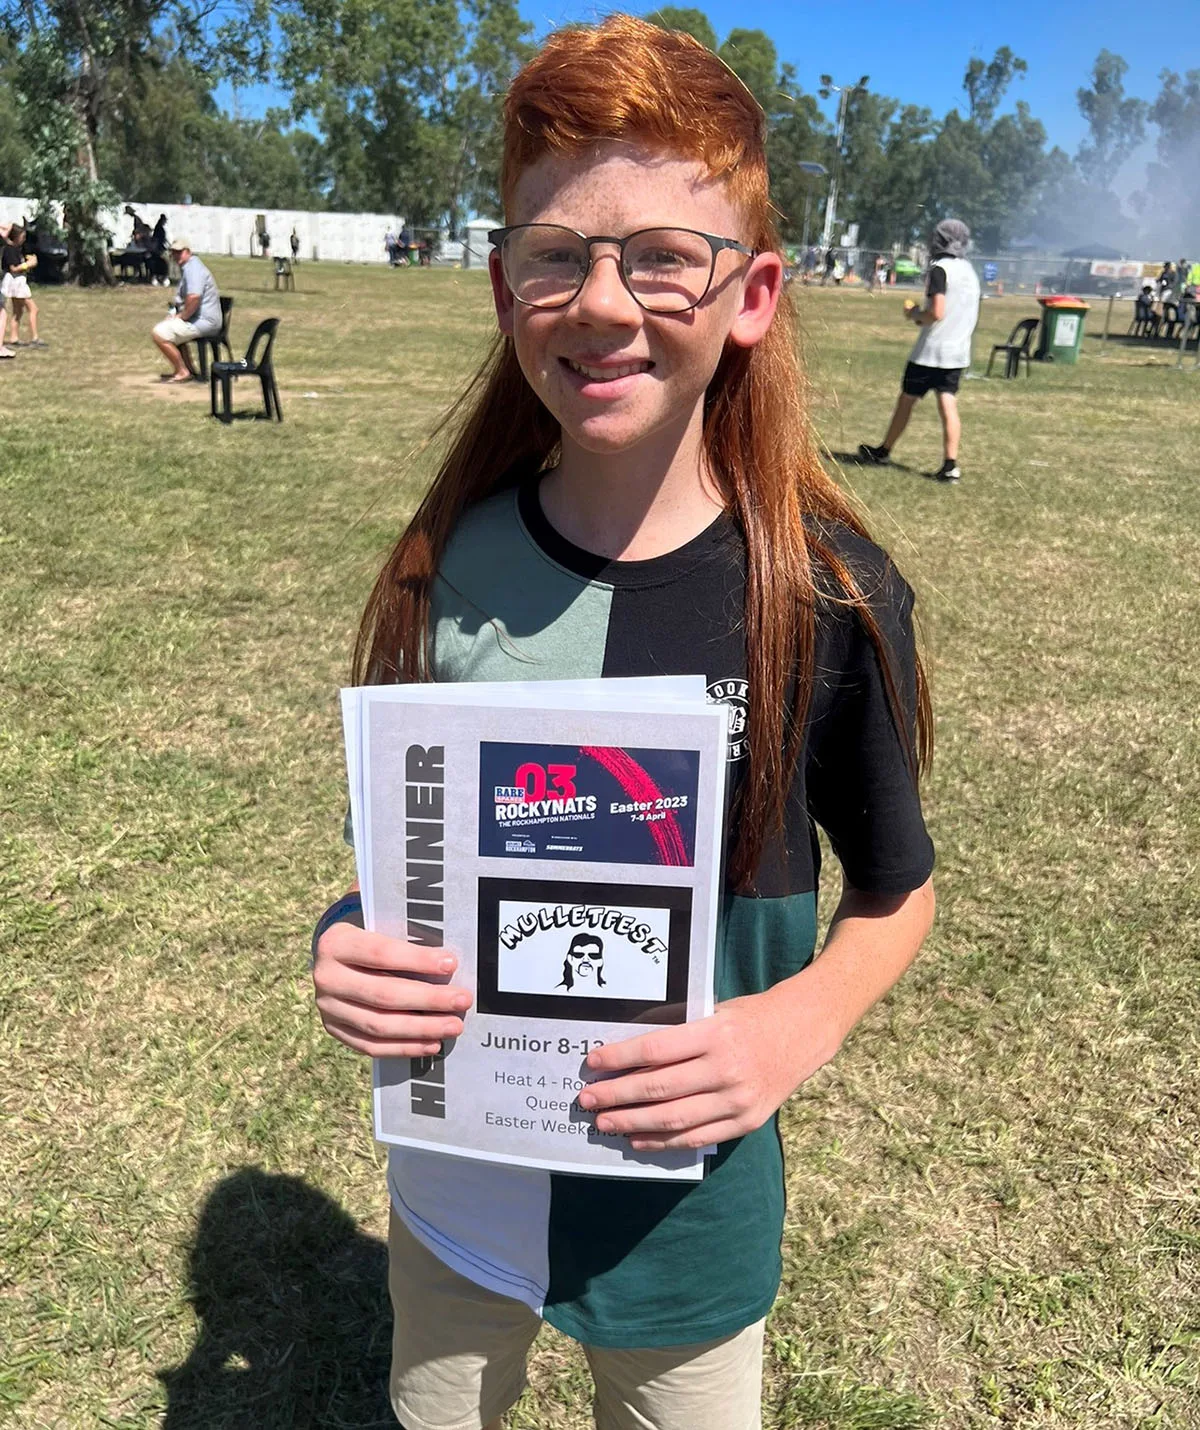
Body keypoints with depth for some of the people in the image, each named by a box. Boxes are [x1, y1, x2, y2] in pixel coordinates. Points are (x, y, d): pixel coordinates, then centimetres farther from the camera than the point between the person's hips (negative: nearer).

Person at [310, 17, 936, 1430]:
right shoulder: (452, 562, -12)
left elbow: (894, 889, -6)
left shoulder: (830, 594, -19)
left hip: (684, 1202, -2)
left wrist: (797, 1027, -23)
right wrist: (349, 943, -18)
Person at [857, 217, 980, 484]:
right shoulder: (970, 271, 13)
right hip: (958, 351, 7)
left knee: (907, 400, 7)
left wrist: (915, 314, -2)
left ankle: (883, 451, 21)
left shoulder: (940, 269, -13)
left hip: (930, 351, -7)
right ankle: (950, 464, -8)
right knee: (948, 406, 1)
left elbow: (936, 313, -22)